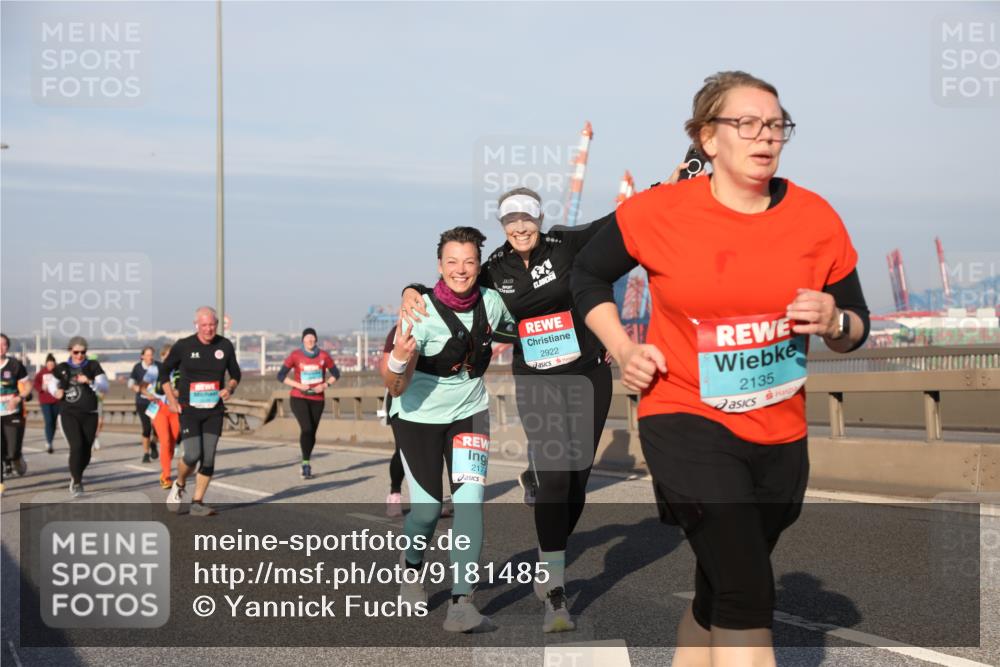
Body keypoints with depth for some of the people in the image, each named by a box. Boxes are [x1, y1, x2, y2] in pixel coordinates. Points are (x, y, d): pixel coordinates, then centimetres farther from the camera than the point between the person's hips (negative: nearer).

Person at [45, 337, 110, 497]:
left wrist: (90, 382, -23)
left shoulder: (93, 366, 1)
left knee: (86, 451, 6)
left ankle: (75, 476, 35)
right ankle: (76, 483, -4)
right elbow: (51, 383, 21)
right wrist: (56, 392, -1)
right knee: (77, 446, -18)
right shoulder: (62, 368, 4)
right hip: (69, 414, -1)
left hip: (89, 415, 1)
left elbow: (104, 389, -6)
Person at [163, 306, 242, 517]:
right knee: (193, 455, -12)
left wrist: (230, 388, -7)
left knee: (208, 458, -1)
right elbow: (164, 371, 7)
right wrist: (171, 399, -2)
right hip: (189, 410, -3)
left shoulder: (225, 346, 2)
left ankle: (197, 502, 10)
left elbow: (235, 373, 15)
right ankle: (179, 485, 19)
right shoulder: (183, 346, -5)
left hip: (214, 410, 3)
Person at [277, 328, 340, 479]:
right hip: (299, 398, -3)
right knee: (306, 429, -20)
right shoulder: (295, 355, -4)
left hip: (317, 399, 3)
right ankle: (306, 464, -14)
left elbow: (336, 374, 9)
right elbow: (281, 376, -3)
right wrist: (298, 385, -14)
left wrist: (325, 385, -8)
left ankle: (306, 463, 25)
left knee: (312, 432, 7)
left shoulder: (323, 356, 0)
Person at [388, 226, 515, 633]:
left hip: (468, 413, 3)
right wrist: (399, 358, -44)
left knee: (469, 499, -13)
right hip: (418, 417, -3)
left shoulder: (491, 303, -9)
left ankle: (461, 604, -11)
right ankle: (411, 563, 34)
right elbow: (396, 389, -24)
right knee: (427, 507, 0)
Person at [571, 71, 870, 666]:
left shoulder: (816, 218, -3)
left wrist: (833, 322, -16)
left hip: (780, 436, 4)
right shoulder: (657, 211, -8)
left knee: (719, 595, 19)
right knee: (749, 599, -17)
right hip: (687, 420, -4)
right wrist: (623, 350, -2)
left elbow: (856, 330, 7)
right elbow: (589, 274, 10)